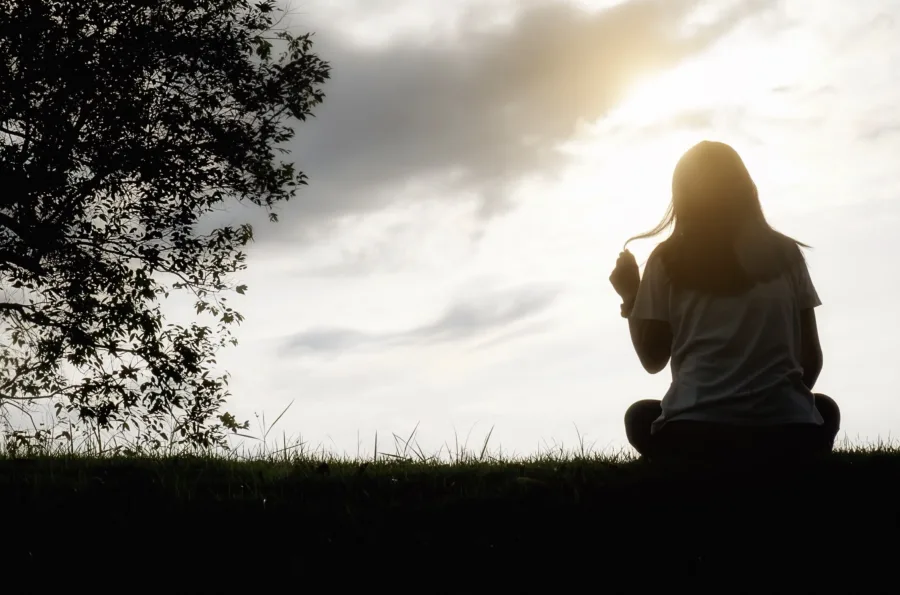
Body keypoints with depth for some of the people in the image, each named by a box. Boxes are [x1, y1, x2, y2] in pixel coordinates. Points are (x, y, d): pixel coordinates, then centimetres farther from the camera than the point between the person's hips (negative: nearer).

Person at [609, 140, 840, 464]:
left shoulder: (668, 260, 6)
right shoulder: (784, 252, 10)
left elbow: (653, 358, 8)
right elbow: (812, 356, 11)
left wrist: (630, 298, 23)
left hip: (694, 433, -1)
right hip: (786, 431, 1)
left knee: (641, 416, 33)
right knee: (825, 409, 37)